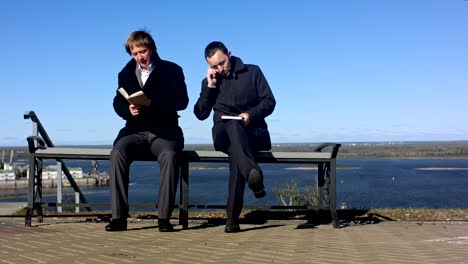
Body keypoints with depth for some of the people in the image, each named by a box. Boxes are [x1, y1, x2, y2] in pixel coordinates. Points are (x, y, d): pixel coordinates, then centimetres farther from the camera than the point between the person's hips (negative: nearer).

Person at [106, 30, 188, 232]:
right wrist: (128, 109, -14)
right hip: (135, 131, 3)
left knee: (169, 156, -35)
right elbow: (118, 103, 11)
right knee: (117, 154, -29)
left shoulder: (172, 70, 10)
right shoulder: (126, 73, 21)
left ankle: (164, 217, -29)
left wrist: (150, 103, -18)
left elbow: (182, 101, -4)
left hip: (164, 132, -2)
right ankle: (119, 217, -26)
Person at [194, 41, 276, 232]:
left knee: (236, 149, -38)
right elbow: (200, 114, 6)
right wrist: (210, 86, -3)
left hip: (254, 133, -1)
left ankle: (233, 216, -46)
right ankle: (253, 174, -64)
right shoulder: (209, 82, 17)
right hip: (223, 135, 1)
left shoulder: (252, 72, 11)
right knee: (233, 126, -38)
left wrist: (251, 114, -15)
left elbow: (269, 101, 4)